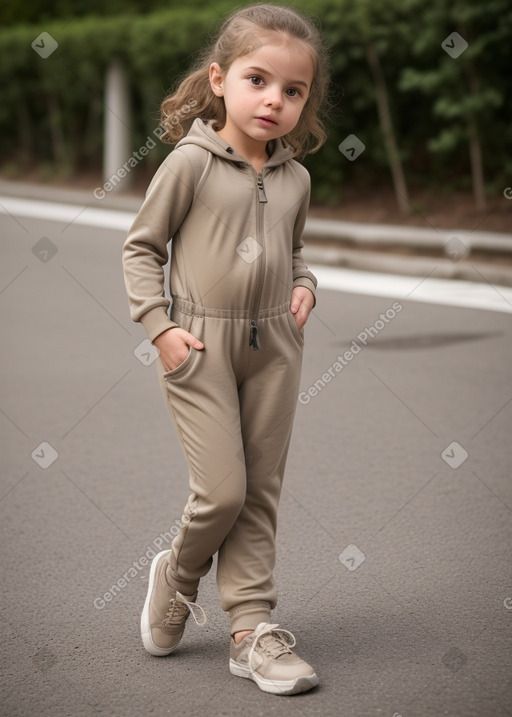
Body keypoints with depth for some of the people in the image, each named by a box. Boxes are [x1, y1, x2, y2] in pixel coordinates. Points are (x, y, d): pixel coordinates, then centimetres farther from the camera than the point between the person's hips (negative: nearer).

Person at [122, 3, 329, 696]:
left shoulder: (295, 178, 7)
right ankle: (178, 573, 22)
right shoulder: (190, 162, -8)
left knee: (261, 493, 7)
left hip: (274, 347, 5)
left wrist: (303, 286, 2)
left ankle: (251, 624, 16)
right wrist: (160, 327, -10)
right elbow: (140, 246, -2)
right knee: (223, 490, -8)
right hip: (200, 347, -5)